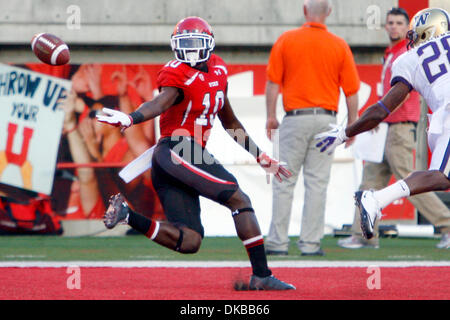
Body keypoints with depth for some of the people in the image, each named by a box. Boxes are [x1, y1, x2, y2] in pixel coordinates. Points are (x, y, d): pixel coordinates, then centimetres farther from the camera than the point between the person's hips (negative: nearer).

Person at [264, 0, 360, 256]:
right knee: (317, 183, 3)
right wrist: (352, 124, 11)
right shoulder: (339, 46, 0)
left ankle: (278, 241, 3)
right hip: (326, 119, 1)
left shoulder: (286, 40, -2)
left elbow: (273, 83, -1)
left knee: (285, 182, 4)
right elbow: (352, 91, 2)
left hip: (295, 118, -1)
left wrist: (271, 117, 8)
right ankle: (310, 243, 2)